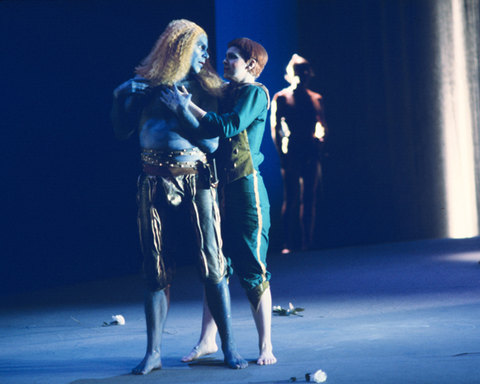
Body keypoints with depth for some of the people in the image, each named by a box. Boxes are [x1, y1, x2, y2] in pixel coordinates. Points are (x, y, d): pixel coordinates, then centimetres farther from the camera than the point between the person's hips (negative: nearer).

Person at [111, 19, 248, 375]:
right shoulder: (147, 84, 8)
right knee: (157, 268, 3)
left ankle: (229, 345, 2)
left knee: (212, 264, -6)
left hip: (195, 180, -1)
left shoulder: (205, 88, 8)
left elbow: (212, 141, 2)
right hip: (155, 182, 1)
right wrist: (121, 97, -8)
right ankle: (153, 352, 7)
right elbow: (122, 131, 5)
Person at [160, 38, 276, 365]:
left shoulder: (256, 93, -5)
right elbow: (203, 131, 4)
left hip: (246, 185, -6)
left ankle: (266, 346, 2)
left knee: (252, 267, -5)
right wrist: (184, 107, -11)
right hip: (219, 186, 7)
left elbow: (227, 126, -20)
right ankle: (207, 341, 14)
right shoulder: (223, 92, 15)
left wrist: (186, 106, -18)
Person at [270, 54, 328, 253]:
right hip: (291, 153, -3)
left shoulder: (316, 99, 13)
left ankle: (307, 243, 6)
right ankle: (287, 244, -6)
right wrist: (281, 153, -9)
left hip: (311, 154, 3)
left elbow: (323, 126, 12)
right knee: (291, 198, -6)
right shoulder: (281, 98, 3)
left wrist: (320, 144, -6)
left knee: (309, 198, 3)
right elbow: (275, 128, -1)